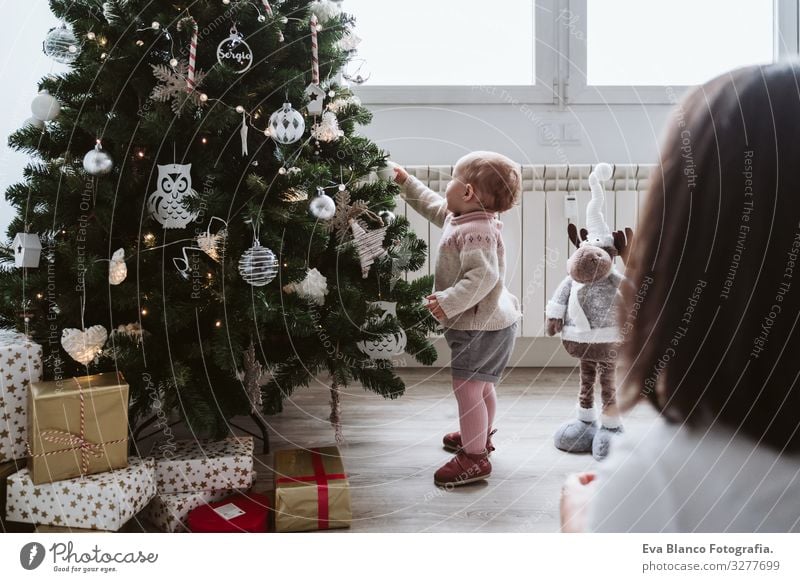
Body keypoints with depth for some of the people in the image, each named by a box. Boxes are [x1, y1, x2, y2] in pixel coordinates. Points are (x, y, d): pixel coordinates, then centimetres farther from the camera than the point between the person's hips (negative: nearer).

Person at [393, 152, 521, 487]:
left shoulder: (476, 232, -26)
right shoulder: (460, 218, 7)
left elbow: (483, 276, -35)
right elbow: (432, 206, 25)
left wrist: (449, 302, -36)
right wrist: (406, 182, 28)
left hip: (481, 327, -11)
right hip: (489, 322, 11)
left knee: (467, 387, -6)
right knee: (481, 387, 25)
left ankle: (474, 457, 3)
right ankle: (480, 436, 44)